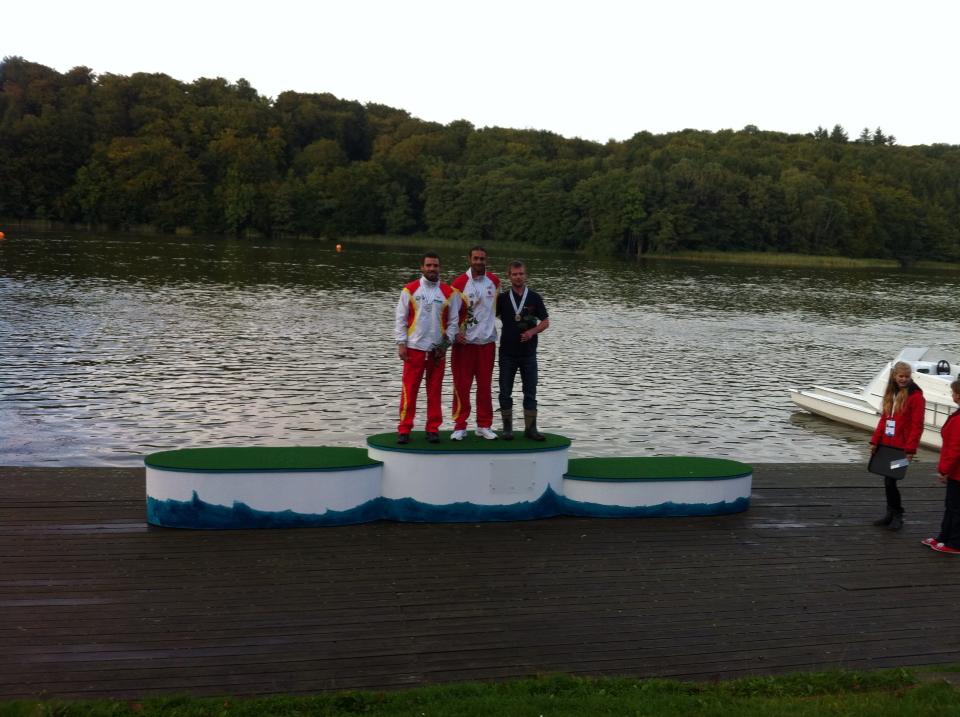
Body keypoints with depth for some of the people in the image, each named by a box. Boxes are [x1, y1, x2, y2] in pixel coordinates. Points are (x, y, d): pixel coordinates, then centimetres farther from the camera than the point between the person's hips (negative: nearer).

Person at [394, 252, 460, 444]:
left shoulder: (449, 292, 5)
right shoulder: (410, 289, 2)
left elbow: (453, 321, 8)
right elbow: (400, 319, 3)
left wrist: (446, 343, -1)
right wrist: (401, 344, -4)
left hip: (437, 349, 1)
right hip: (414, 347, -1)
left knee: (435, 390, 6)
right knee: (409, 389, -1)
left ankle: (433, 429, 13)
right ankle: (404, 429, 4)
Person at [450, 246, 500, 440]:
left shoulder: (494, 281, 7)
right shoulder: (459, 282, -5)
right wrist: (455, 333, -14)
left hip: (487, 340, 3)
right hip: (464, 342, -3)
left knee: (485, 385, 7)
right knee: (462, 385, -1)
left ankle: (484, 425, 15)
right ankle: (460, 426, 6)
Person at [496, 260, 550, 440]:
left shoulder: (534, 297, 2)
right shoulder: (502, 298, 3)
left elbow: (545, 322, 4)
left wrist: (532, 331, -12)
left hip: (528, 353, 0)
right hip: (507, 353, 0)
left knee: (530, 392, 3)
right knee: (505, 392, 3)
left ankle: (530, 427, 10)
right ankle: (507, 427, 12)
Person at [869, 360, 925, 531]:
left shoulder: (915, 396, -11)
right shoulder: (891, 393, 11)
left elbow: (917, 425, -14)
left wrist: (910, 448, -18)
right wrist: (876, 441, 10)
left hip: (901, 447, -7)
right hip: (887, 445, 7)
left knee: (890, 480, -5)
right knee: (888, 480, 12)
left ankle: (897, 516, 10)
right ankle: (891, 514, 24)